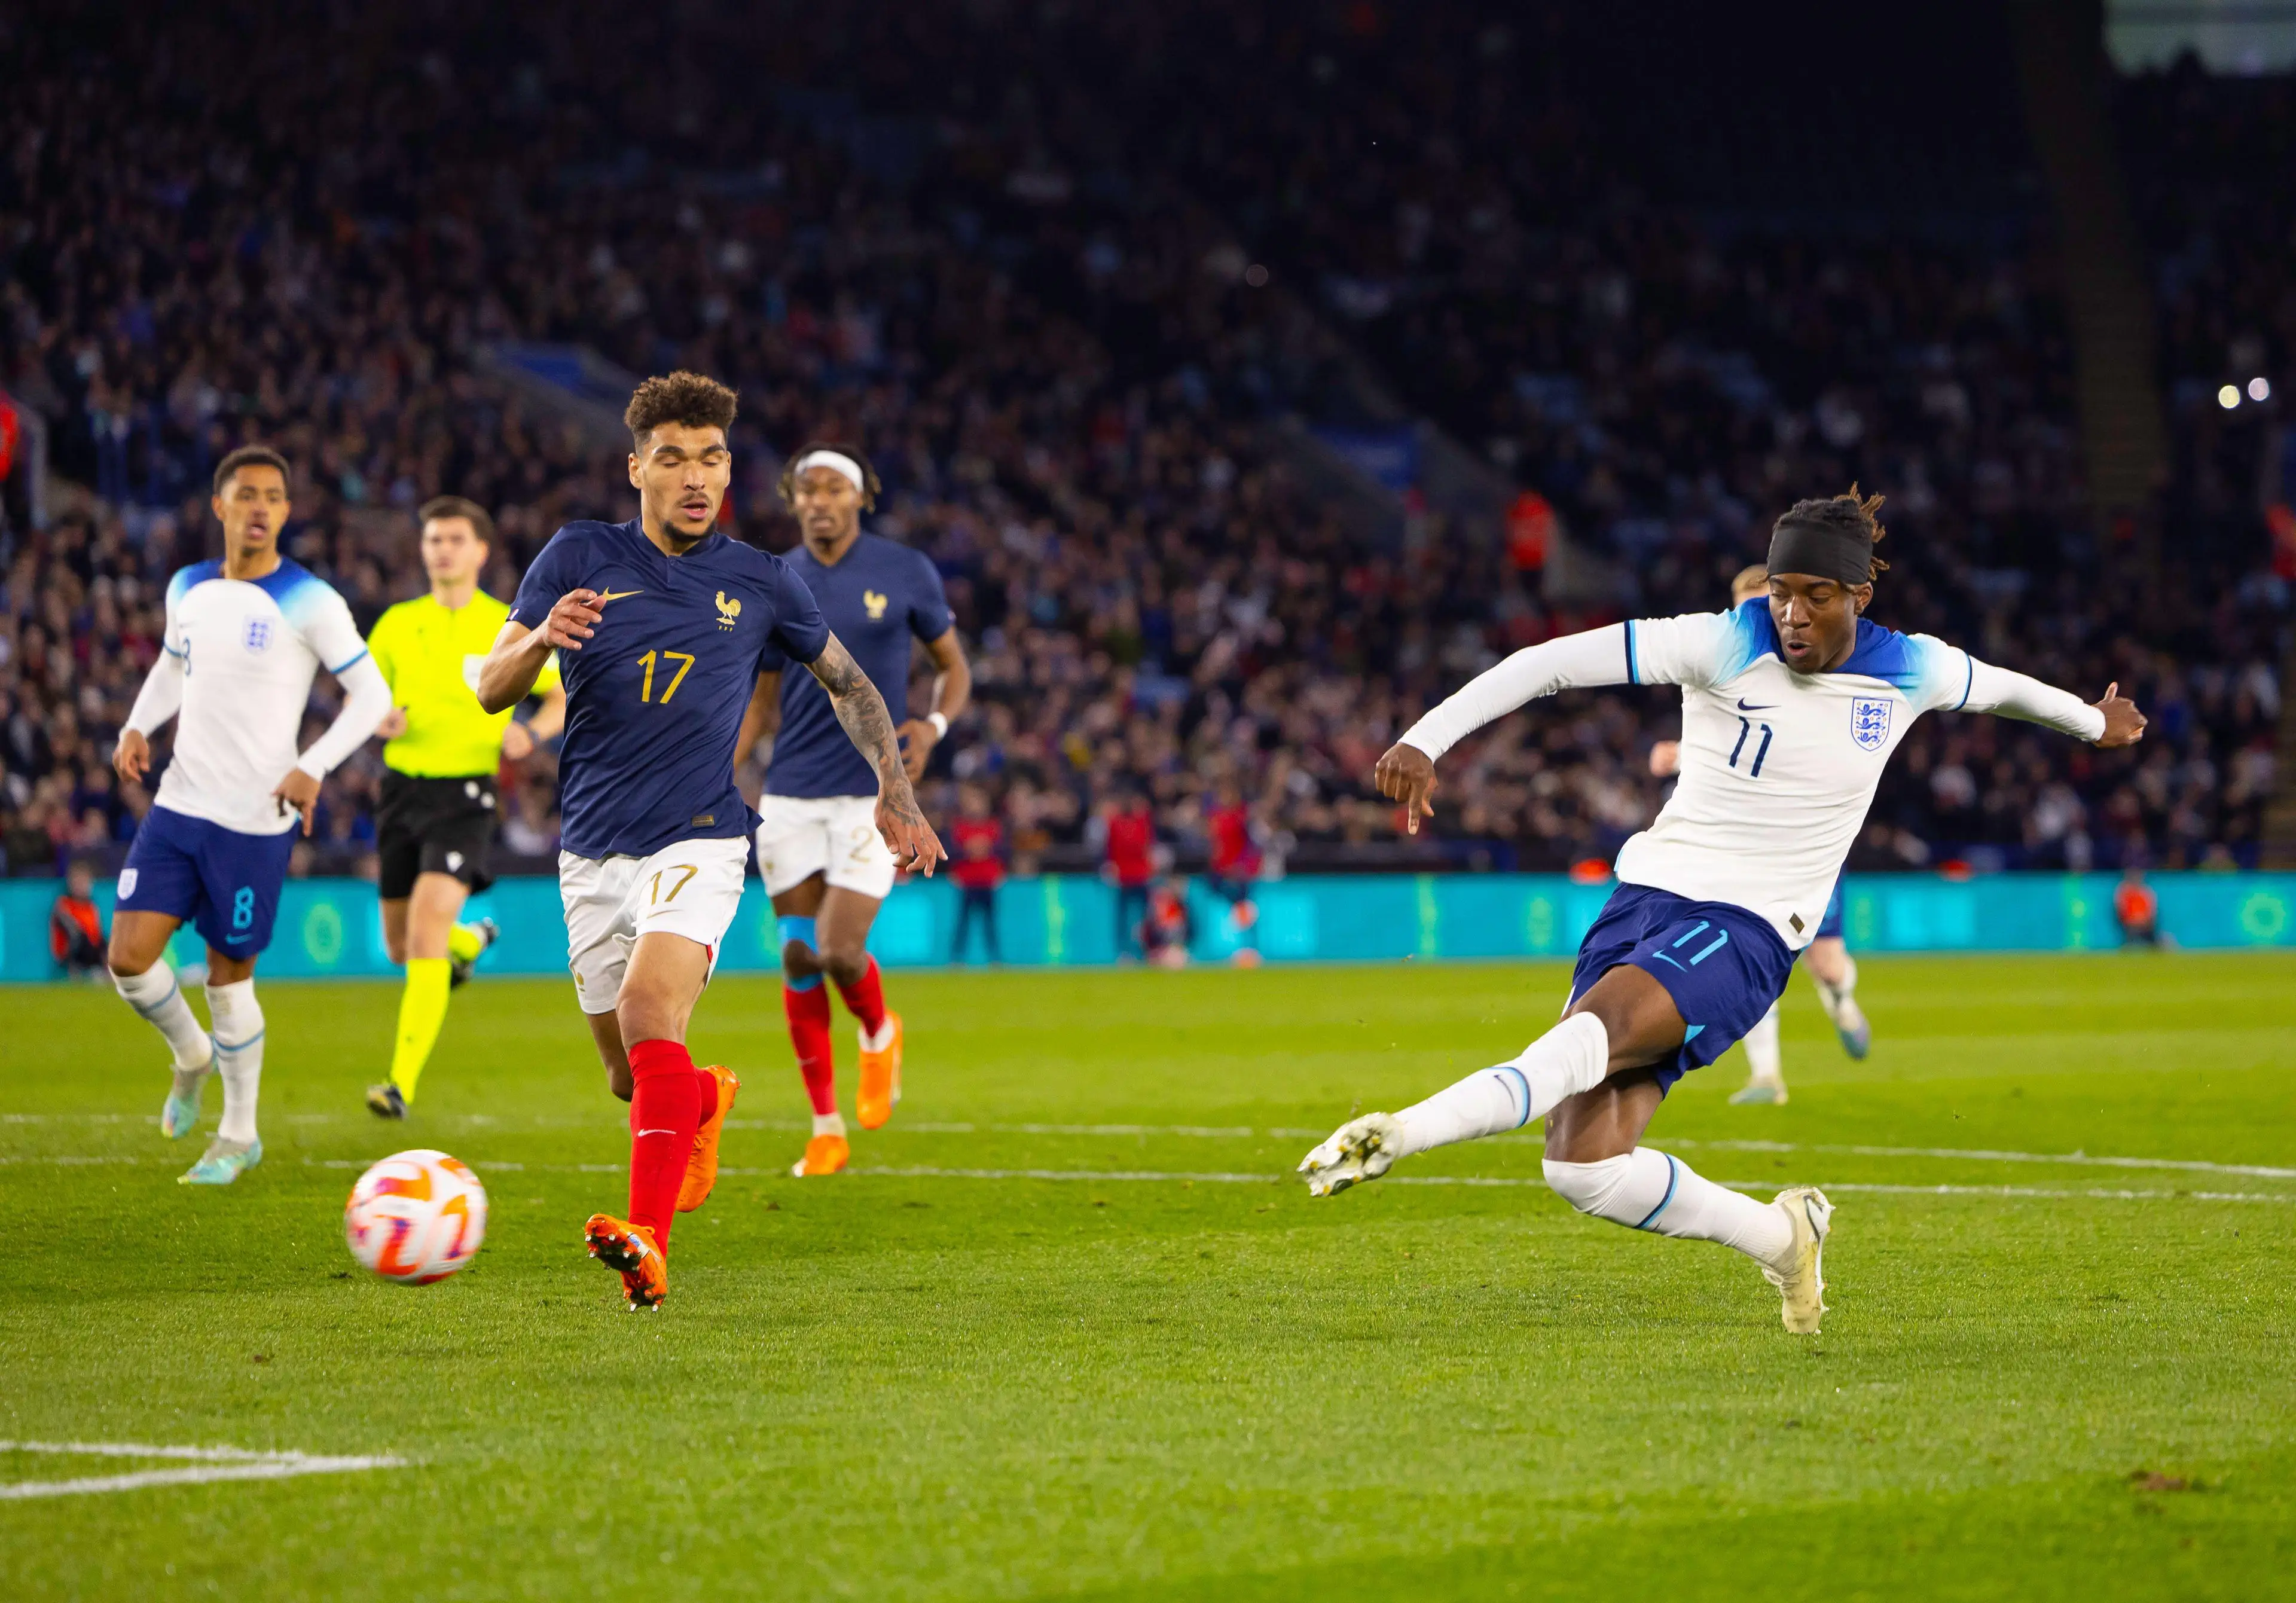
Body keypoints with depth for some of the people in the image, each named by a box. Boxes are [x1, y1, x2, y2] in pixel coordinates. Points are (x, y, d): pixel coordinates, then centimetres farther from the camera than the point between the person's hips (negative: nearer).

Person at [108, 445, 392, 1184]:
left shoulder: (309, 602, -9)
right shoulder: (188, 590, 8)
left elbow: (371, 694, -6)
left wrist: (313, 768, -18)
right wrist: (138, 725, 7)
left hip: (255, 820, -4)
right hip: (178, 804, 4)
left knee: (229, 973, 2)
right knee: (130, 957, -5)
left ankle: (238, 1136, 19)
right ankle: (192, 1057, 26)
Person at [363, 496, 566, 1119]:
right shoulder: (397, 625, 8)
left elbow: (565, 698, 8)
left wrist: (531, 731, -13)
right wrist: (380, 719, -9)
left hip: (466, 791, -4)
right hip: (403, 785, 4)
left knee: (428, 924, -22)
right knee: (401, 946, 11)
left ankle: (403, 1084, -23)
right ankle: (472, 940, 49)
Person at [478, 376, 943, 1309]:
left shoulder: (760, 584, 3)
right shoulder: (579, 558, 2)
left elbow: (849, 683, 19)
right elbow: (491, 690, -2)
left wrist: (895, 794, 8)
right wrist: (541, 639, -24)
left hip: (698, 842, -3)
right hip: (592, 852, 3)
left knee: (649, 1006, -29)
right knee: (632, 1077, 11)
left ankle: (648, 1242, -39)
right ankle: (707, 1103, 48)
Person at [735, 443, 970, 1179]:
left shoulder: (906, 572, 0)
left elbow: (954, 668, 9)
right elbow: (764, 703, 15)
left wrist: (932, 726, -11)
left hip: (872, 792, -3)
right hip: (791, 795, 3)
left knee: (841, 952, -14)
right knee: (798, 957, -1)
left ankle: (880, 1034, 22)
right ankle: (826, 1127, 9)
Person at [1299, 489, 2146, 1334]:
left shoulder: (1909, 672, 4)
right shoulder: (1725, 646, -5)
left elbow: (1999, 686, 28)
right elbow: (1548, 662, -12)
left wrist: (2093, 722, 47)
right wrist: (1424, 740, -23)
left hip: (1744, 933, -1)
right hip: (1646, 897, 1)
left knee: (1593, 1027, -33)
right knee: (1583, 1170, -12)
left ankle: (1395, 1135, -51)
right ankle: (1781, 1238, 12)